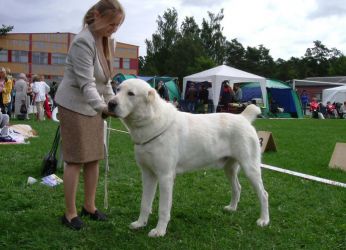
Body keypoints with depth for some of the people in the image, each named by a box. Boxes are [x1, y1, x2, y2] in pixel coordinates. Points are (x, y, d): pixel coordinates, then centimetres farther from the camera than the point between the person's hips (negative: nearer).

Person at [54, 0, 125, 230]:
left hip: (93, 106, 8)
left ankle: (89, 206, 23)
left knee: (94, 158, 10)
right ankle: (70, 213, 9)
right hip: (74, 106, -8)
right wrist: (103, 107, -39)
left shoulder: (106, 40, 5)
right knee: (76, 160, -3)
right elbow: (86, 83, -27)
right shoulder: (83, 42, -21)